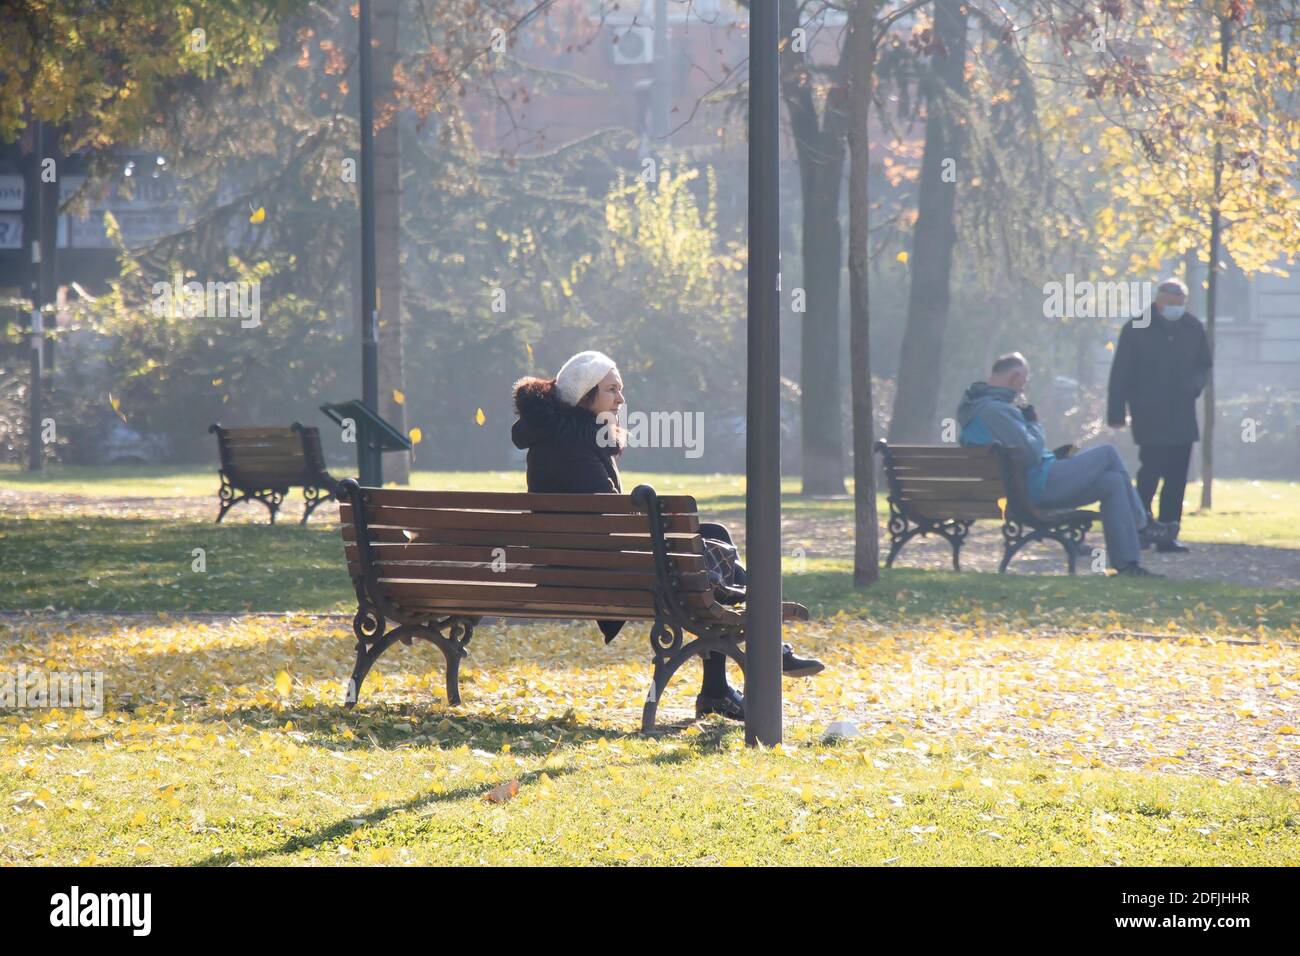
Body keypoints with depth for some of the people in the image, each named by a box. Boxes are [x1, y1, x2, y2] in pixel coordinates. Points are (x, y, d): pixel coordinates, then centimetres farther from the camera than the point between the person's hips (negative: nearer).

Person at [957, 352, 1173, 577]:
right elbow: (1030, 453, -23)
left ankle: (1126, 564, 10)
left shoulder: (976, 405, 15)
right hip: (1036, 488, -11)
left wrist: (1053, 456, 16)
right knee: (1107, 453, -3)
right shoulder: (995, 410, -21)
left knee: (1113, 482, 10)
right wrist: (1034, 424, -5)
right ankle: (1141, 522, 12)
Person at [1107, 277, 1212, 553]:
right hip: (1149, 417, -5)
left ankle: (1168, 534, 9)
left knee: (1177, 478, 4)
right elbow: (1120, 374, -2)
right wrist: (1116, 413, -5)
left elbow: (1204, 365, 22)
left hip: (1182, 416, 5)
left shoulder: (1193, 329, 8)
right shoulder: (1136, 330, -5)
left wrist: (1195, 385, 0)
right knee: (1151, 470, -13)